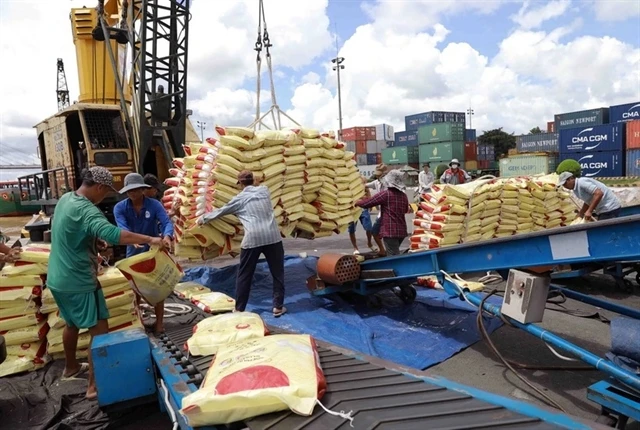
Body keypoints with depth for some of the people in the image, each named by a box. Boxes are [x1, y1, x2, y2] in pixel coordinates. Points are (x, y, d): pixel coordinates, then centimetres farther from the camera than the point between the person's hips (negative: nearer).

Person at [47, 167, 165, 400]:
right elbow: (113, 234, -42)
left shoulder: (65, 199, 6)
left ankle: (71, 367, 45)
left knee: (72, 324, 27)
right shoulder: (86, 210, -25)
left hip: (58, 279, 10)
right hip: (79, 282, -10)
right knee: (99, 330, 0)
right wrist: (150, 239, -40)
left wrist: (94, 241, 9)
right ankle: (94, 385, 5)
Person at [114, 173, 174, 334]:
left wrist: (167, 236, -50)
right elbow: (122, 228, -26)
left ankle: (159, 322, 21)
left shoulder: (154, 205, -14)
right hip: (133, 254, 2)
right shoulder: (120, 208, -11)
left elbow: (166, 222, -26)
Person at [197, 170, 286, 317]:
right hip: (273, 236, 2)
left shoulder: (239, 198, 9)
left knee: (244, 275, 11)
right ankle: (278, 306, 16)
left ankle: (239, 309, 20)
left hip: (252, 239, -2)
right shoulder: (264, 190, 14)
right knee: (277, 272, 13)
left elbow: (221, 211, 20)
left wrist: (203, 218, 35)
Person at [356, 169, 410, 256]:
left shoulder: (385, 194, -10)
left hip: (390, 231, -7)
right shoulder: (403, 195, 9)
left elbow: (367, 203, -7)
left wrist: (357, 203, 12)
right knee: (395, 254, 23)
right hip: (401, 230, 7)